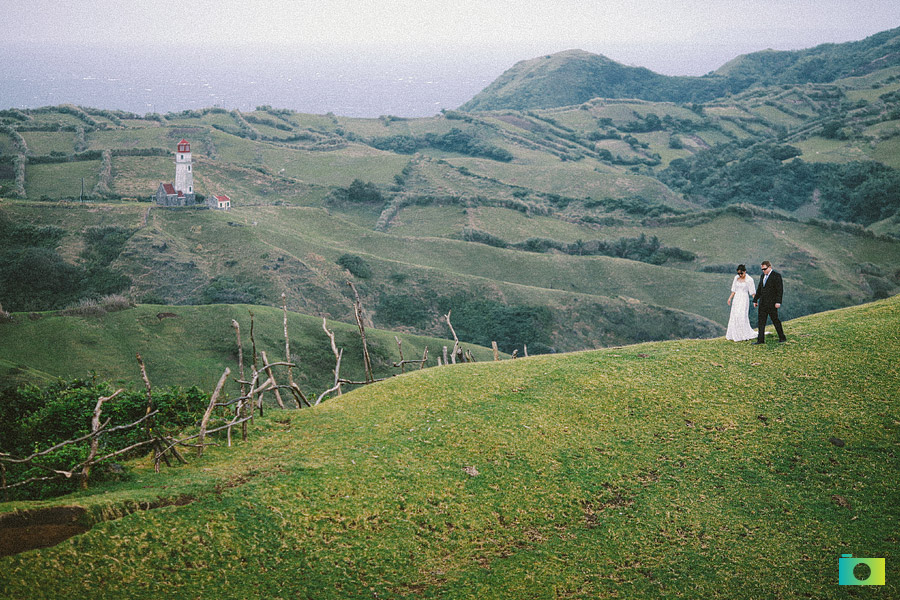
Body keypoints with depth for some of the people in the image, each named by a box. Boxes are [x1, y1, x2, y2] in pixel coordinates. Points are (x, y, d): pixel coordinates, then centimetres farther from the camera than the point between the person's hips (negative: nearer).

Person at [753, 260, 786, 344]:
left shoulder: (776, 275, -9)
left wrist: (778, 302, -20)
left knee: (775, 320, 1)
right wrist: (755, 300, 17)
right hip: (762, 303, 7)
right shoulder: (763, 276, 14)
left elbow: (780, 290, -14)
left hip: (772, 303, -7)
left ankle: (782, 338, 13)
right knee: (761, 321, 3)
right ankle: (760, 339, 4)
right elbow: (759, 289, 20)